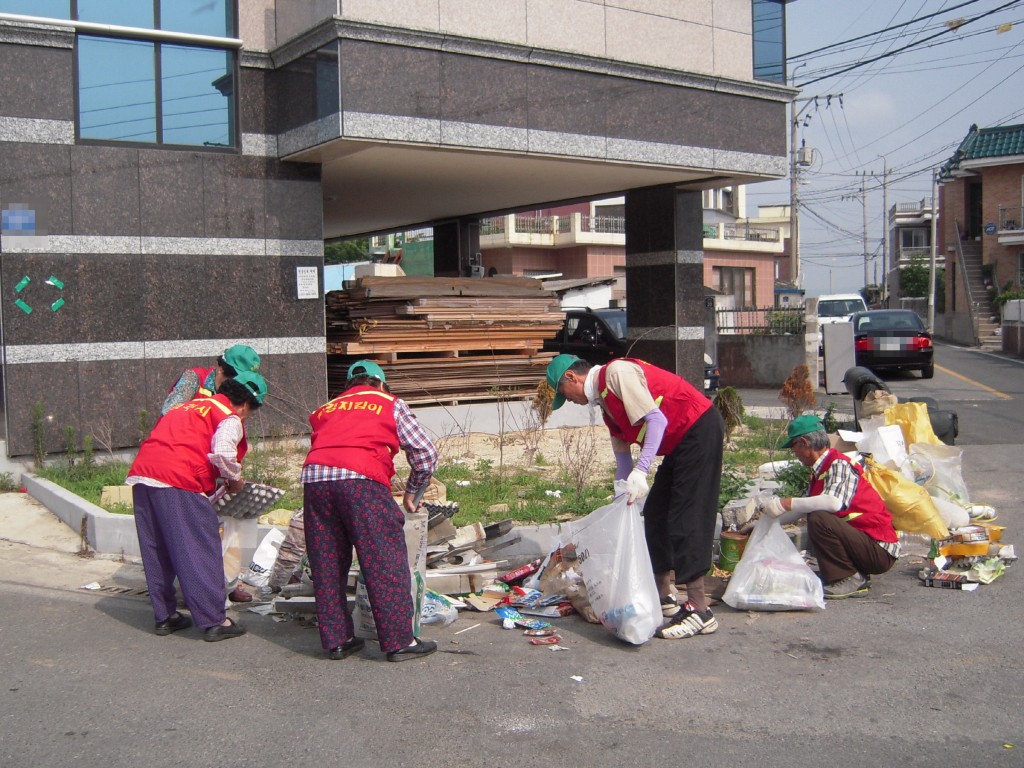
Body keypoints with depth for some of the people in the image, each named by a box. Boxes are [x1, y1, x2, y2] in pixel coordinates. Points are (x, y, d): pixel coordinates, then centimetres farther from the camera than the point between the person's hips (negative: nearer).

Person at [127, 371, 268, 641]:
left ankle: (165, 616, 26)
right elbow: (222, 452, -16)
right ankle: (214, 621, 1)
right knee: (201, 552, -2)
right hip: (177, 481, -8)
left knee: (157, 550, 16)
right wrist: (234, 478, 2)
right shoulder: (230, 418, 3)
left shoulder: (192, 406, 28)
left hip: (141, 475, 8)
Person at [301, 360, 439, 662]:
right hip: (360, 478, -4)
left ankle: (336, 640, 19)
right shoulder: (391, 404, 22)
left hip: (314, 477, 5)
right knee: (385, 561, 1)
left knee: (327, 565, 12)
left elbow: (319, 446, 21)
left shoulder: (327, 408, 32)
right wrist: (411, 493, 30)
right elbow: (426, 453, 19)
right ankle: (400, 642, 2)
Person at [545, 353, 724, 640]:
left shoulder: (617, 372, -14)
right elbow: (622, 455, 20)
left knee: (685, 519, -12)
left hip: (700, 430, -10)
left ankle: (699, 610, -10)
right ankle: (665, 595, 20)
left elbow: (656, 420, -22)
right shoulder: (606, 403, 16)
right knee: (656, 514, 11)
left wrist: (641, 472, -27)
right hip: (680, 443, 10)